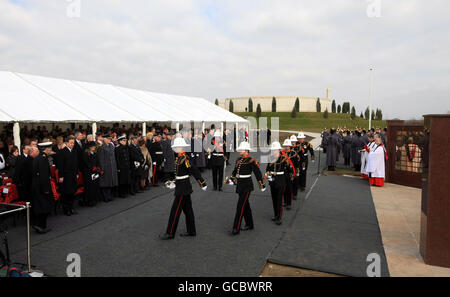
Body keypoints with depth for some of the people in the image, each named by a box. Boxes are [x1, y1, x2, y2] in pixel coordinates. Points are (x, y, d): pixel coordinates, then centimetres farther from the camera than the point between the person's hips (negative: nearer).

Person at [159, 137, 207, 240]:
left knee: (175, 210, -2)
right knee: (187, 209, 14)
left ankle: (170, 233, 7)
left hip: (182, 189, -10)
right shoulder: (179, 158, 10)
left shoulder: (184, 159, -20)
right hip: (185, 187, 10)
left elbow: (195, 171, -21)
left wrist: (202, 183, -20)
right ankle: (191, 231, 24)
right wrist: (174, 181, 23)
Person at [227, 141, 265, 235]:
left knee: (240, 207, -8)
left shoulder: (251, 161, -13)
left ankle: (236, 228, -4)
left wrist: (262, 185, -8)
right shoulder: (239, 160, 9)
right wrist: (231, 179, 23)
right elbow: (235, 171, 23)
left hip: (247, 186, -8)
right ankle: (249, 225, 29)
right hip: (240, 185, 8)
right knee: (245, 206, 16)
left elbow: (258, 173, -10)